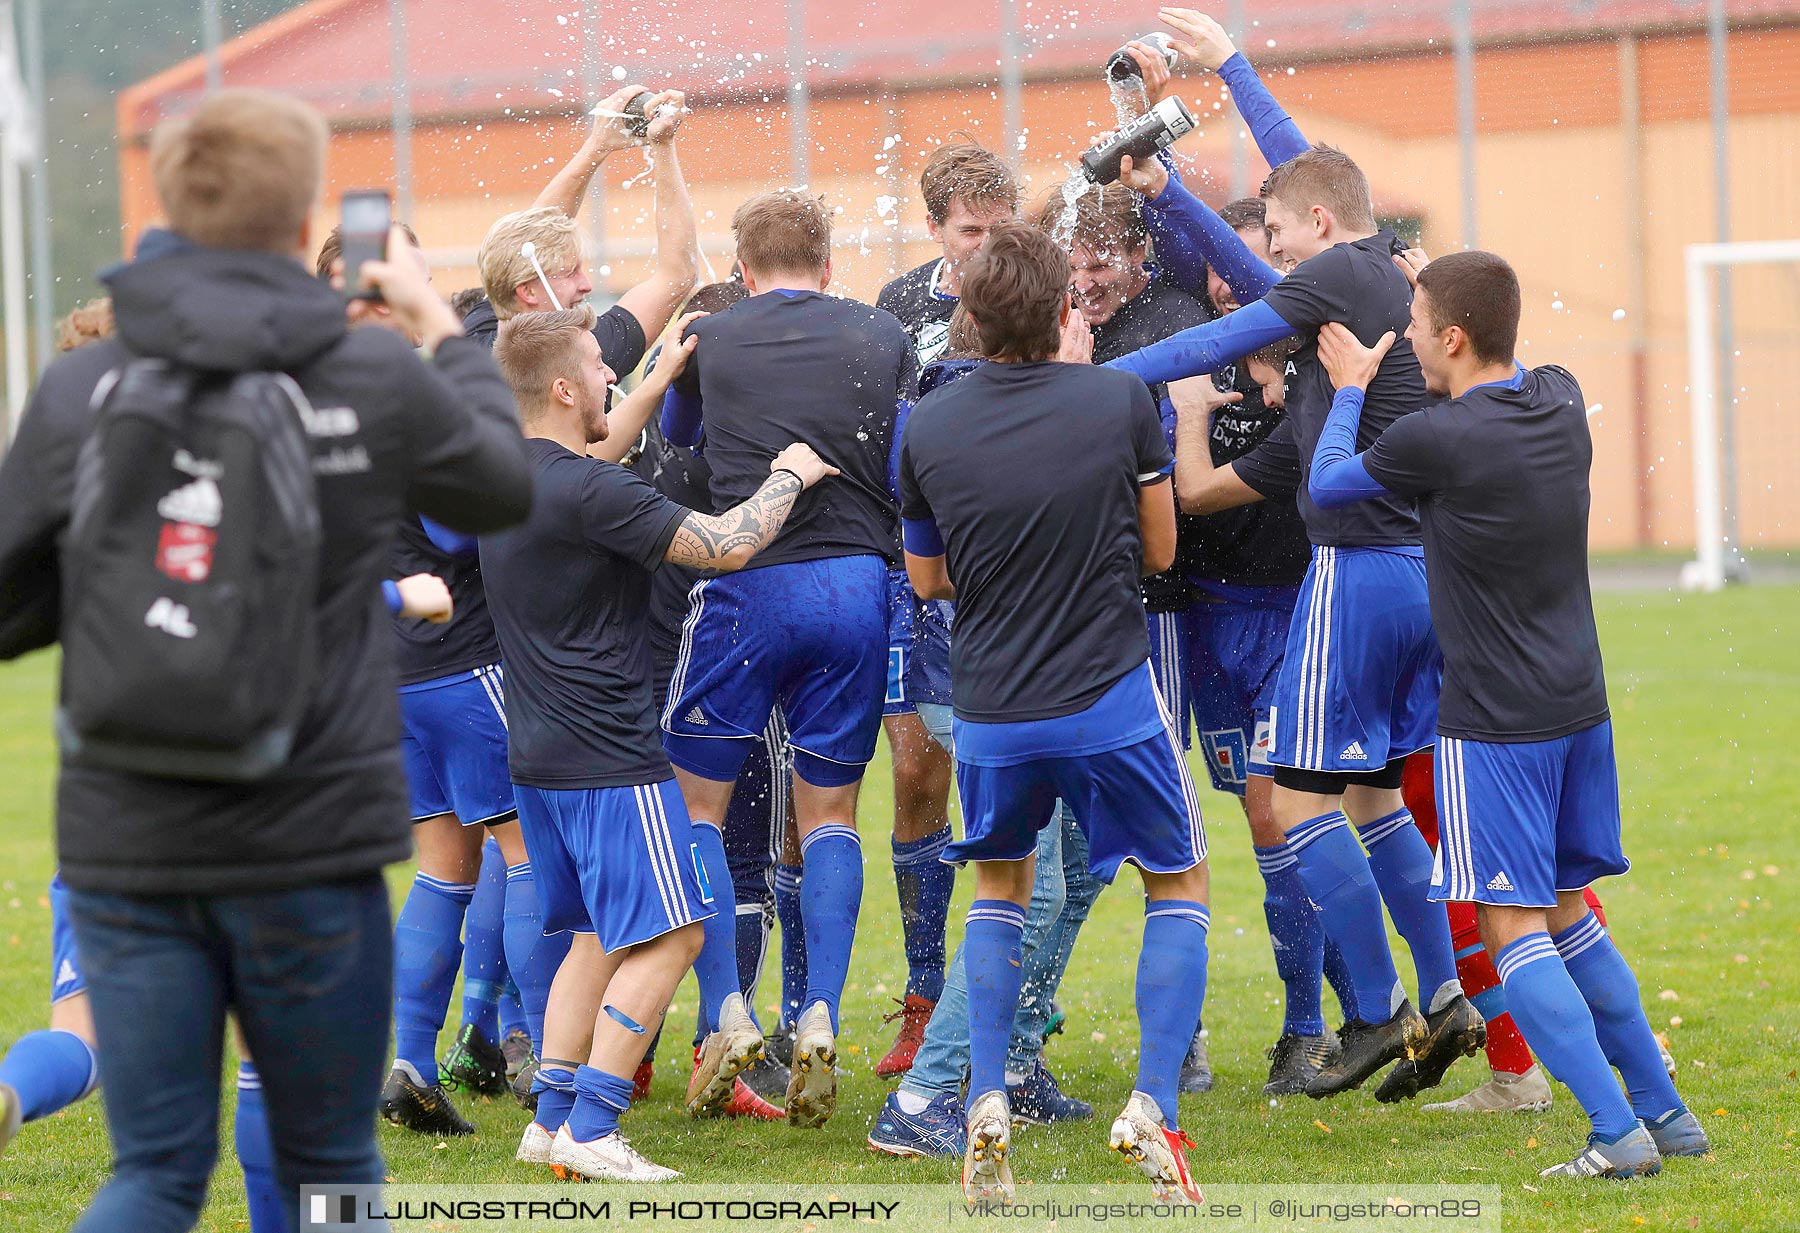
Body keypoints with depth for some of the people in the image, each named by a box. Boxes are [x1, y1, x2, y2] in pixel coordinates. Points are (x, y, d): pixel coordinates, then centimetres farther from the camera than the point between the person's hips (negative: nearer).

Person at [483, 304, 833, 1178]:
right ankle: (590, 1130, -9)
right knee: (667, 936, -5)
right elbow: (727, 546, -20)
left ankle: (550, 1119, 14)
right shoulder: (591, 493, -19)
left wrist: (655, 386, 34)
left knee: (600, 935, 18)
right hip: (607, 757, -9)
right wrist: (788, 475, -3)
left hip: (538, 753, 9)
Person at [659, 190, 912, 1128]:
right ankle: (821, 1016, -5)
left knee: (695, 801, 9)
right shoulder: (884, 339, 9)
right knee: (828, 812, 10)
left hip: (747, 583, -2)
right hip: (860, 584, 2)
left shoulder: (712, 339, 5)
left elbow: (677, 433, 25)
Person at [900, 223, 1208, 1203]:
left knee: (1000, 885, 26)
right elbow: (1159, 549, 3)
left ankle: (986, 1106, 10)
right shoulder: (1121, 402, -9)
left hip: (992, 713, 2)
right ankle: (1152, 1106, -1)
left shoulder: (928, 428, -3)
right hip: (1112, 699, -2)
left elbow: (927, 580, 10)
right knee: (1179, 885, 16)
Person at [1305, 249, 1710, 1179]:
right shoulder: (1561, 400, 3)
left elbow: (1327, 485, 0)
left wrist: (1350, 388, 15)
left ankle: (1619, 1134, -11)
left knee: (1512, 928, -4)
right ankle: (1666, 1112, 19)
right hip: (1579, 708, 8)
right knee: (1566, 914, 18)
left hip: (1495, 724, -7)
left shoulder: (1435, 439, -17)